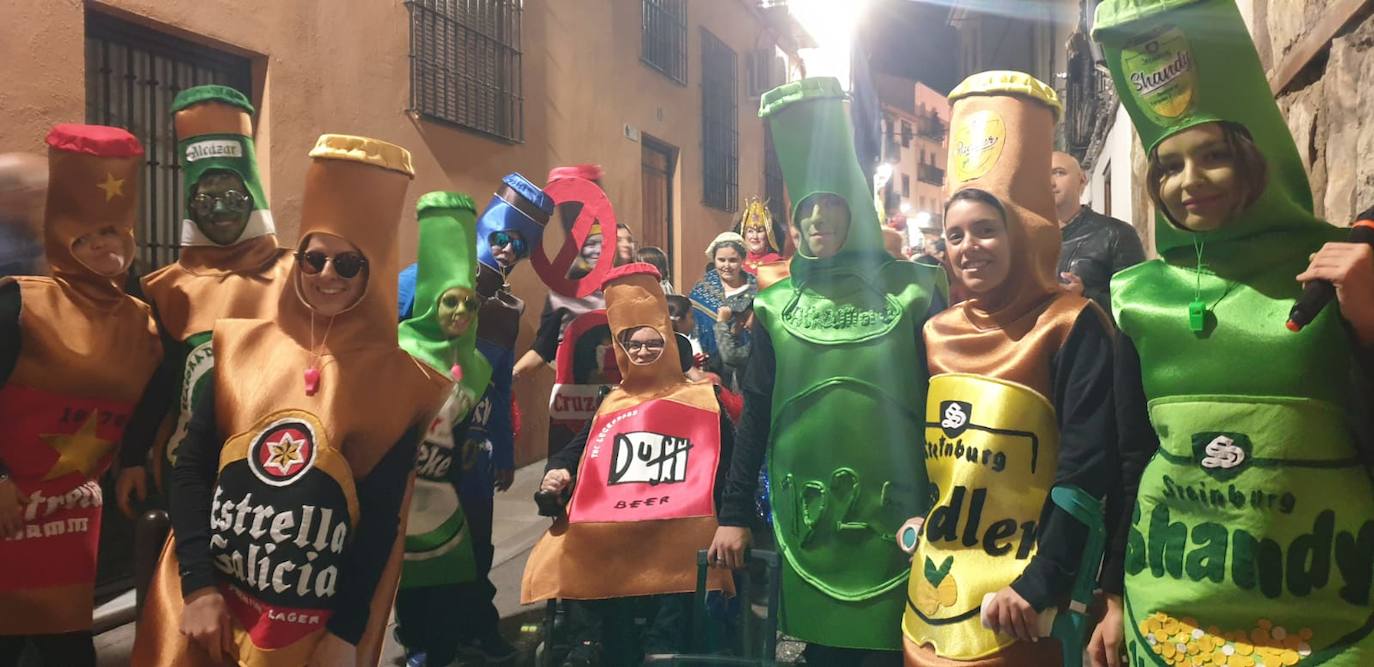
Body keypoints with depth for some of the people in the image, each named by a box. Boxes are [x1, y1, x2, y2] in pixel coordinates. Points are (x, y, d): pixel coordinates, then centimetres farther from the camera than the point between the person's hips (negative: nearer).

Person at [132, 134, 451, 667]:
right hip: (207, 605, 2)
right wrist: (198, 586, -9)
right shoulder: (241, 346, 1)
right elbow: (191, 468, 0)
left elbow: (381, 520, -6)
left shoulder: (396, 379, -6)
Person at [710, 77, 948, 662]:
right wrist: (734, 514, 7)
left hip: (896, 522, -2)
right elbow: (755, 414, 7)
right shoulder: (776, 304, 4)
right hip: (805, 523, 2)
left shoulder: (913, 290, -2)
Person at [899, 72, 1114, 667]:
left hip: (1015, 600, -5)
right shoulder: (937, 333, 6)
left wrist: (1038, 586, -18)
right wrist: (913, 538, 9)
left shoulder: (1070, 327, -11)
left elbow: (1086, 471, -15)